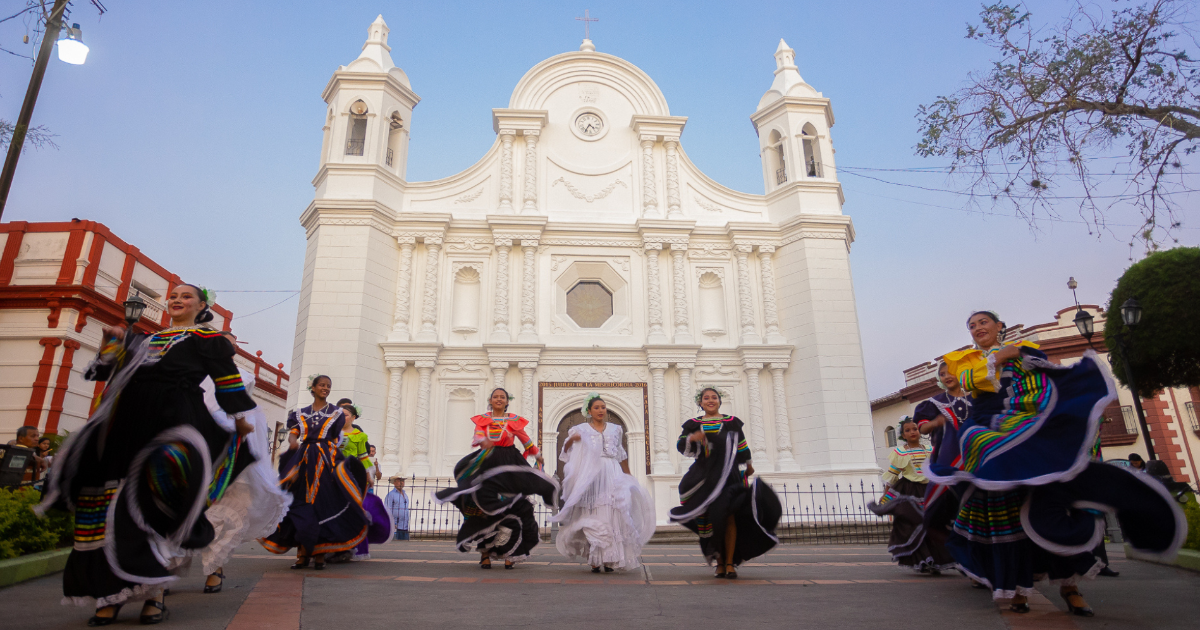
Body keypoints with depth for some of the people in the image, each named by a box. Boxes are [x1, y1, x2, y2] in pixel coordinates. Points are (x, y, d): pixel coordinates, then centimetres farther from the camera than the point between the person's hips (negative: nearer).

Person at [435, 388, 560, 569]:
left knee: (510, 512, -7)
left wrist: (538, 456, 18)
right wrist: (482, 441, -26)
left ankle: (510, 554, -1)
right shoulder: (482, 419, 11)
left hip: (509, 467, 0)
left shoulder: (515, 420, 10)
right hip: (487, 465, 1)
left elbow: (526, 440, 16)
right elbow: (476, 437, -4)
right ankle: (485, 553, -1)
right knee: (485, 507, -8)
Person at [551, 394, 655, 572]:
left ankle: (609, 559, 0)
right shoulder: (581, 429, 9)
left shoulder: (614, 429, 17)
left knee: (612, 516, -5)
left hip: (612, 476, 2)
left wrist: (628, 476, 21)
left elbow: (621, 455, 23)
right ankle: (594, 560, -3)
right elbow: (566, 451, 1)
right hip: (590, 476, -2)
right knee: (593, 518, -7)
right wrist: (570, 440, -19)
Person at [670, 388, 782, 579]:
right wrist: (692, 438, -21)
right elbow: (681, 446, -1)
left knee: (728, 517, -9)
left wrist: (749, 464, 27)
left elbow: (742, 445, 19)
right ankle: (719, 562, 12)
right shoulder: (693, 424, 10)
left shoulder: (731, 422, 9)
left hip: (729, 475, -1)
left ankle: (730, 563, -4)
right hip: (706, 476, 1)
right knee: (710, 519, 0)